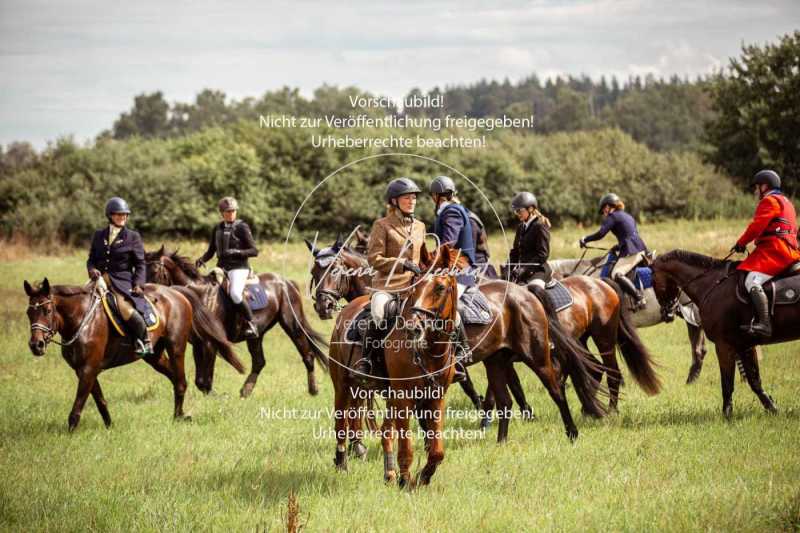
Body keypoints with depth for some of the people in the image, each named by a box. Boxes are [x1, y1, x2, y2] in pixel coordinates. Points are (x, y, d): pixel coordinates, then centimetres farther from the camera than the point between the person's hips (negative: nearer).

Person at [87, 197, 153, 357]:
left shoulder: (133, 237, 6)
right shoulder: (99, 235, 16)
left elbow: (140, 264, 5)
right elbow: (91, 259, 17)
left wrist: (138, 284, -10)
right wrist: (92, 270, -6)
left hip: (123, 281, -5)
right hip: (101, 280, 5)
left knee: (126, 310, -29)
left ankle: (145, 341, -7)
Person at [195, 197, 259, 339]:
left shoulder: (242, 227, -4)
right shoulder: (217, 229, 13)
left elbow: (254, 251, -6)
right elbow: (211, 251, 18)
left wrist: (237, 252, -21)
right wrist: (202, 259, -2)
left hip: (238, 267, -7)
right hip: (221, 267, 7)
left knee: (235, 293, -30)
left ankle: (251, 323, -18)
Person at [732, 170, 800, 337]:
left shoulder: (769, 201, -6)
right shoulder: (785, 202, 27)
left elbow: (757, 226, -14)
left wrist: (741, 243, -4)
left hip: (774, 250, -11)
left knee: (752, 281, -24)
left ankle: (764, 324, -38)